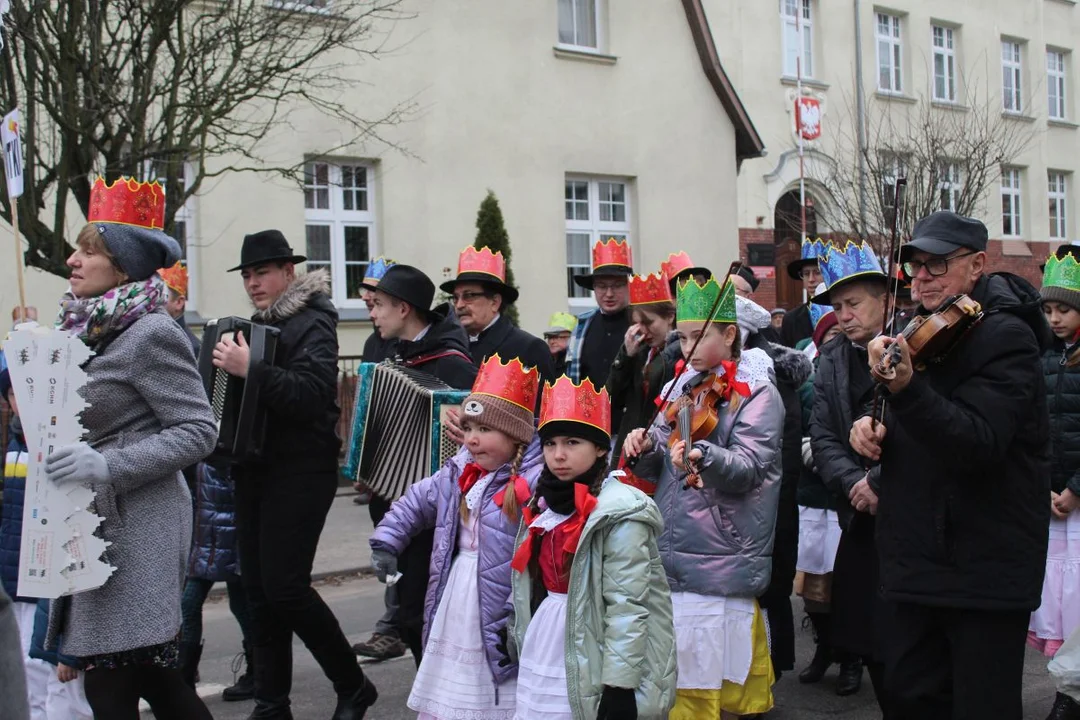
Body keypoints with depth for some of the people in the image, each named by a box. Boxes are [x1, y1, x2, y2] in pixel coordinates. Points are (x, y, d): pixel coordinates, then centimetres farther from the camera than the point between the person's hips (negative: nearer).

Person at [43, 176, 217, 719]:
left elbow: (197, 431, -16)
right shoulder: (87, 331, 12)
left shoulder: (151, 334, -13)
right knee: (151, 675, 15)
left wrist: (107, 466, -23)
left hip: (138, 526, -9)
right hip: (95, 523, 9)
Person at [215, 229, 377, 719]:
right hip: (256, 470, 8)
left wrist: (249, 368, -31)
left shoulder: (312, 322, -9)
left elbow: (313, 393, -25)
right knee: (257, 586, 8)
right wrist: (227, 364, 5)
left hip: (300, 472, -8)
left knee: (284, 585, -10)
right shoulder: (257, 324, 13)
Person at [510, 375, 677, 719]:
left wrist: (620, 688, -19)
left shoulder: (620, 515, -15)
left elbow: (627, 608, -17)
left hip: (590, 670, -7)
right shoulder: (544, 504, 8)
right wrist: (521, 639, 17)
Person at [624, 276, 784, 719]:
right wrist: (646, 446, -11)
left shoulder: (757, 393, -6)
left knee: (715, 675, -4)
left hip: (721, 562, -6)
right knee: (681, 672, 11)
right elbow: (658, 467, 12)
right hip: (674, 556, 6)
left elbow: (748, 468, -18)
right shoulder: (685, 387, 13)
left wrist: (703, 456, -38)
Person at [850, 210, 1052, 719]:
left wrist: (905, 389, -43)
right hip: (916, 558, 8)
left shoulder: (1005, 338, -15)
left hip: (984, 568, -8)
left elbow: (977, 445, -29)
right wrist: (873, 427, -2)